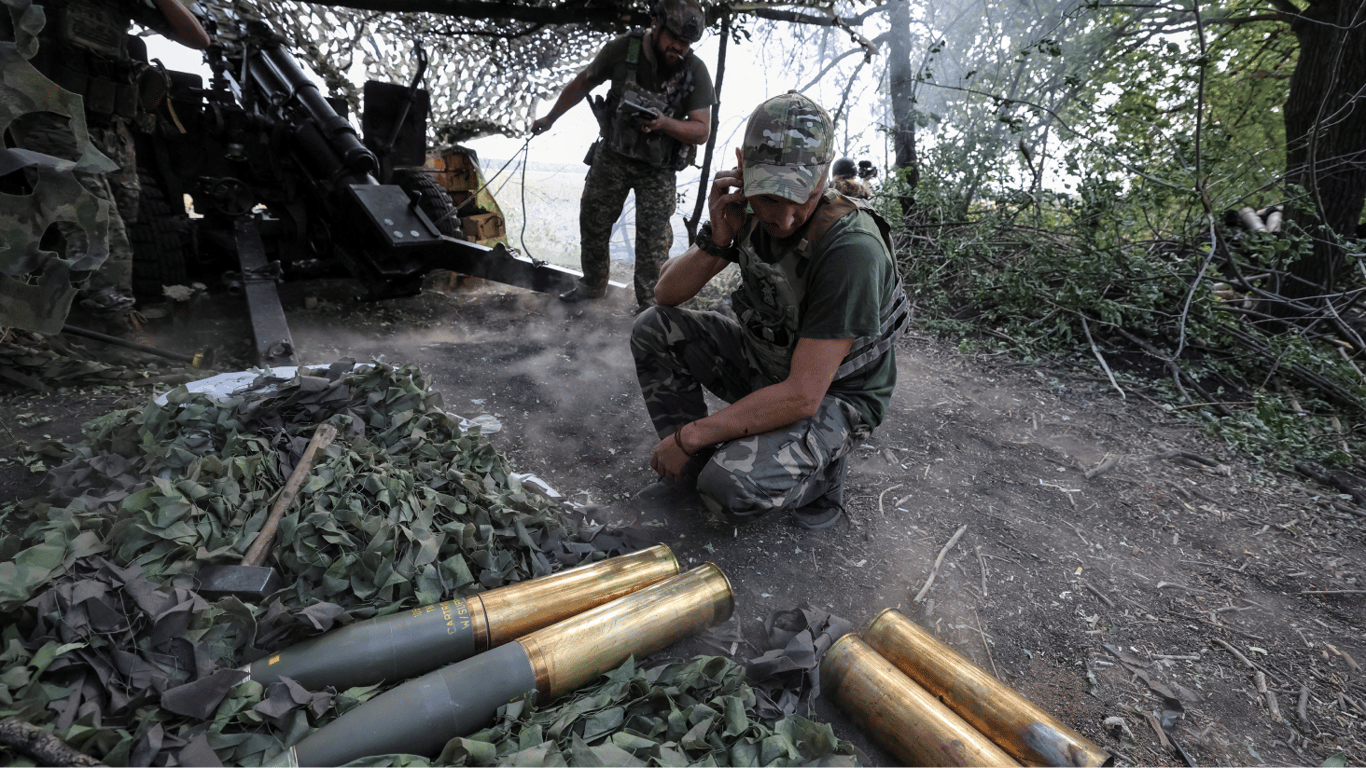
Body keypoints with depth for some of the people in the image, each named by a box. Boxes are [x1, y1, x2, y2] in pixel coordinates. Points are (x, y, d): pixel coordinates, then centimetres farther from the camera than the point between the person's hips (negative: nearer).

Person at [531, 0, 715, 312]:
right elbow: (582, 83, 2)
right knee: (592, 222, 13)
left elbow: (701, 131, -16)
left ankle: (650, 303, 9)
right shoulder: (622, 49, -13)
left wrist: (664, 123, -34)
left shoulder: (695, 71, -16)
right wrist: (550, 118, 11)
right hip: (612, 155, 3)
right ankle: (593, 284, 34)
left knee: (653, 239, -7)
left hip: (658, 168, -2)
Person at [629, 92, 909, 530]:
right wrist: (716, 241, -24)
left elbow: (803, 396, -32)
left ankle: (819, 468, 2)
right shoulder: (750, 210, -10)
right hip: (765, 365, 7)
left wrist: (689, 436, -26)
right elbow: (666, 294, -4)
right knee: (654, 329, -9)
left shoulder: (852, 250, -31)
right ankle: (694, 467, 3)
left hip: (833, 396, -6)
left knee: (730, 489, -31)